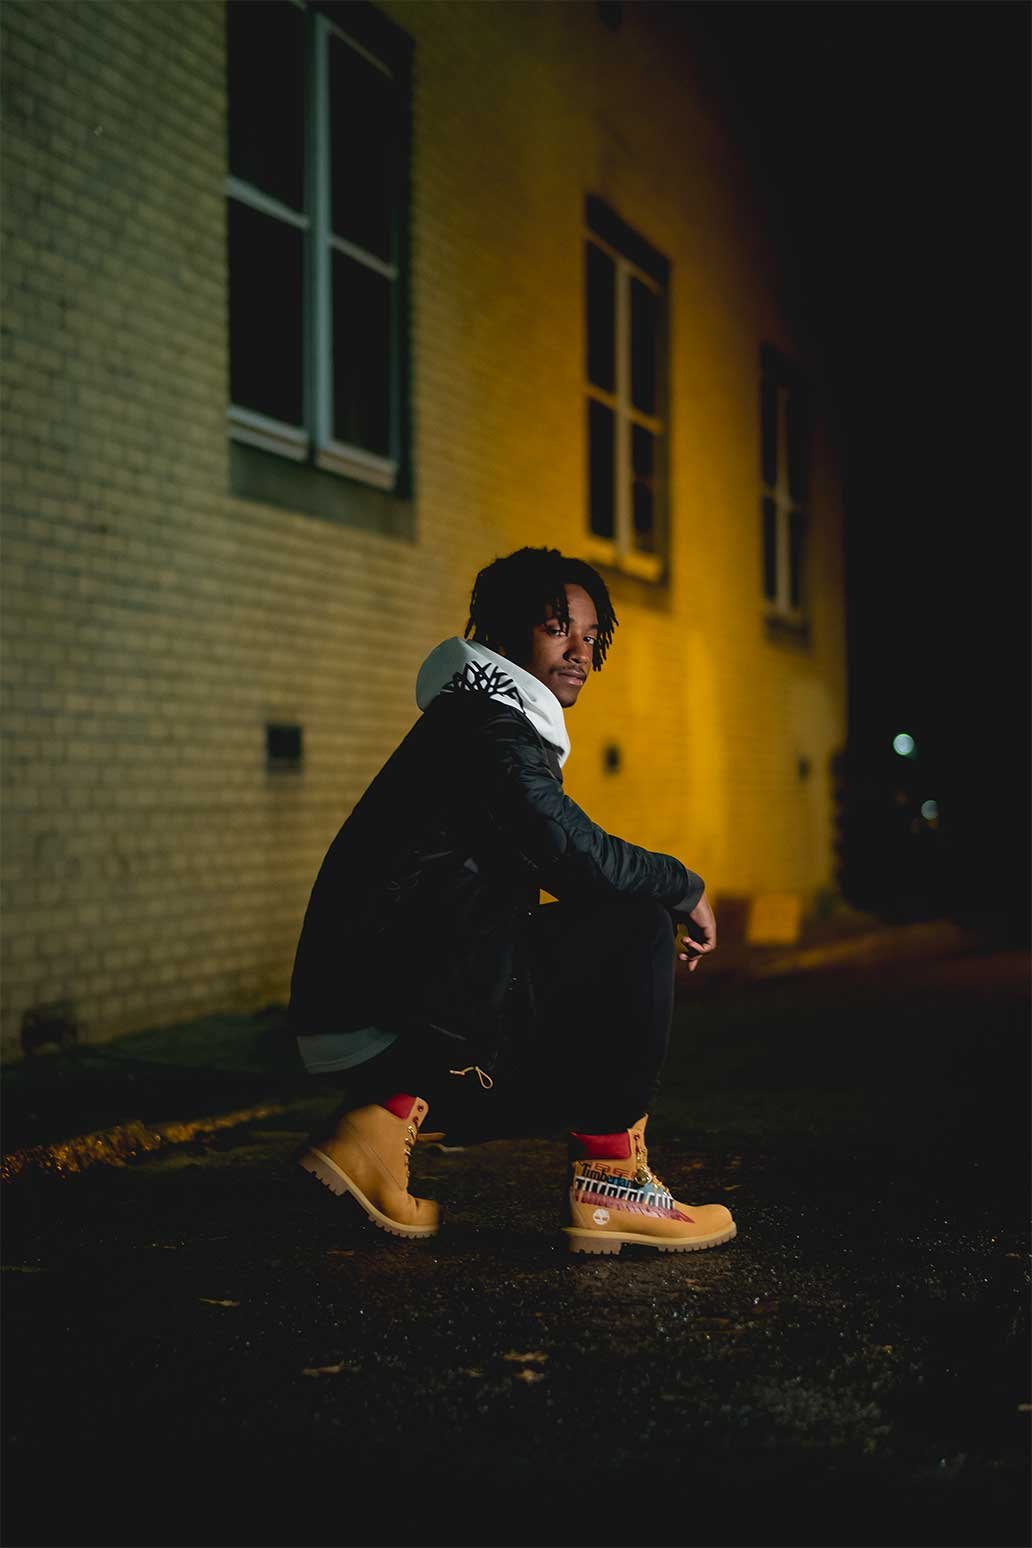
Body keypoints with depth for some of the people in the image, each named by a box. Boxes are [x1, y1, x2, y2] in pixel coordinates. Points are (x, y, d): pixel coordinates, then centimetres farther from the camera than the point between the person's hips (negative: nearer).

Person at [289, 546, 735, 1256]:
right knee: (638, 930, -9)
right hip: (389, 1004, -10)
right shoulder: (487, 726, -10)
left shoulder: (507, 727, 24)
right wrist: (687, 888, -3)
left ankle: (390, 1113, 5)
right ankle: (609, 1182, -7)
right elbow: (580, 858, -20)